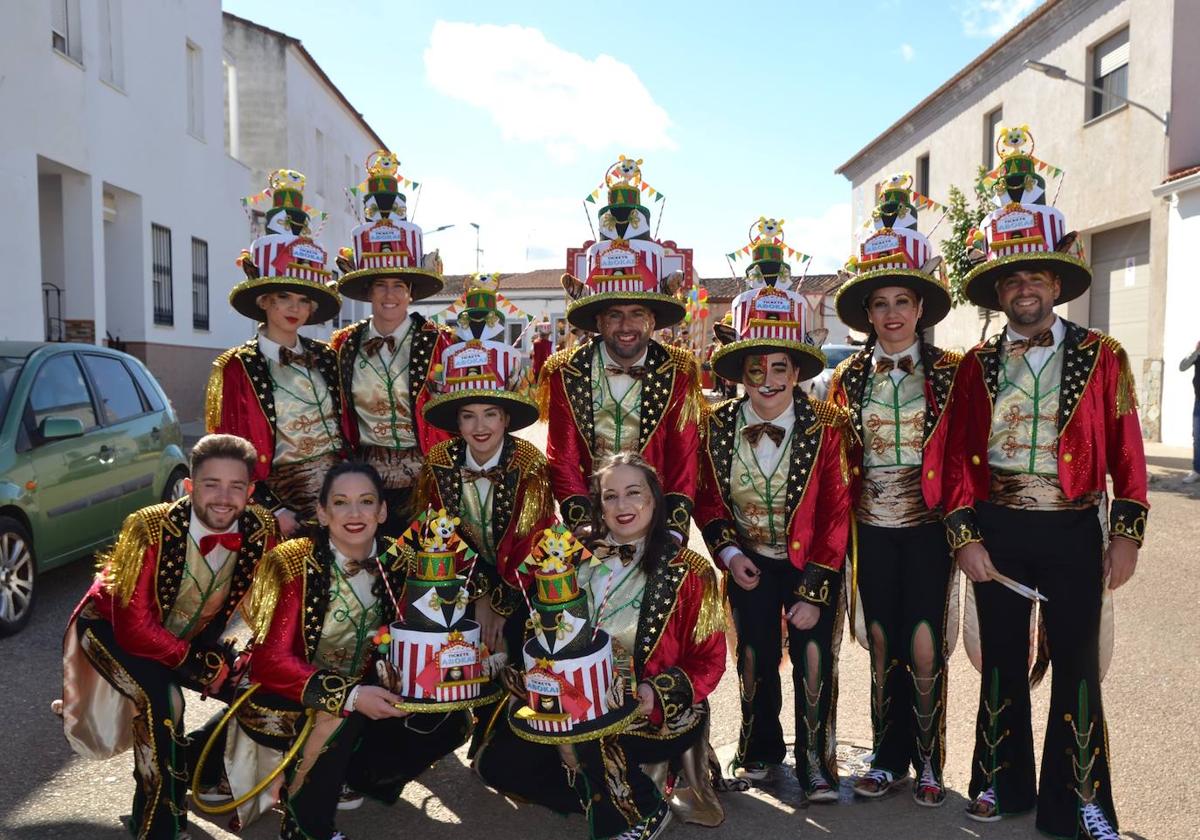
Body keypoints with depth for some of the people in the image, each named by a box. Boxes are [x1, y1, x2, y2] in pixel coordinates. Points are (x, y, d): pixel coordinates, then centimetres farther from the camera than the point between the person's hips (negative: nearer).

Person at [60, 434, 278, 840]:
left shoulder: (261, 530, -22)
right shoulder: (150, 530, -33)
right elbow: (133, 628, -30)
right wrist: (206, 666, -25)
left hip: (189, 635, 5)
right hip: (111, 629, -5)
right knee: (161, 697, -30)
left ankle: (194, 766, 23)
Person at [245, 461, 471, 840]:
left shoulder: (396, 562, -7)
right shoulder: (292, 562, -19)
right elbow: (271, 661, -23)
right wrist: (350, 695, -35)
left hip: (364, 693, 5)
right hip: (286, 699, -4)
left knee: (451, 721, -13)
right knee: (341, 714, -35)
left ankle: (351, 777, 8)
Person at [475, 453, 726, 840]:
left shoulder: (687, 571, -10)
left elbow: (709, 663, -7)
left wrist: (658, 694, -23)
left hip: (658, 714, -5)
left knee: (593, 738, -32)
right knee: (497, 762, -5)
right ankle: (608, 795, 8)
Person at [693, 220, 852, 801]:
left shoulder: (825, 428, -17)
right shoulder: (717, 426, -10)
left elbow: (835, 514, -14)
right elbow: (706, 499, 3)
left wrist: (814, 593, -15)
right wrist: (727, 550, -13)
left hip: (812, 565, -2)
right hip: (749, 564, 2)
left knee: (814, 661, -2)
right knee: (754, 660, 13)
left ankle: (816, 762, 20)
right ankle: (760, 749, 36)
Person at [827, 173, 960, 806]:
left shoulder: (951, 372, -2)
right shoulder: (849, 378, 3)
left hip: (929, 524, -2)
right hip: (872, 525, 2)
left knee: (925, 647, 0)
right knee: (881, 645, 10)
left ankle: (928, 761, 20)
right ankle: (887, 757, 25)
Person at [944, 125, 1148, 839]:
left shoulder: (1102, 357, 0)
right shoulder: (978, 366, 2)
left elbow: (1126, 451, -1)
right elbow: (960, 456, 0)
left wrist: (1127, 533, -5)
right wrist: (966, 536, -7)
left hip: (1073, 530, -1)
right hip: (995, 531, 1)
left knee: (1077, 665, 7)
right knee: (1003, 660, 13)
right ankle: (1003, 781, 30)